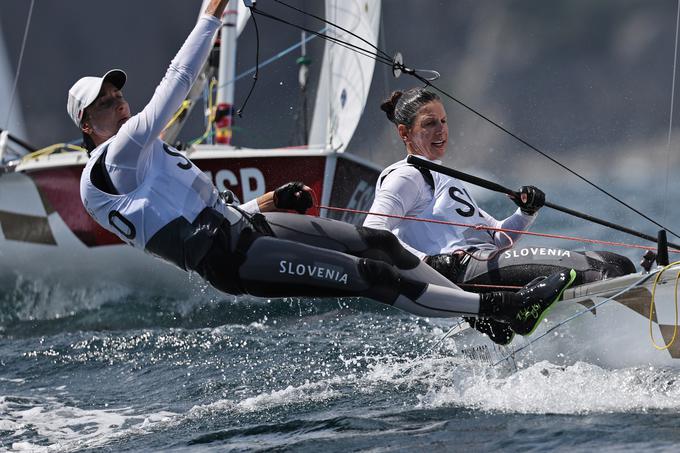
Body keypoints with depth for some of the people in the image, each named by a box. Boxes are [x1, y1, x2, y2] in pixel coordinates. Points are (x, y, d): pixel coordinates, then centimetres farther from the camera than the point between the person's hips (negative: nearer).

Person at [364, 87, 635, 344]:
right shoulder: (405, 176, 6)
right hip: (464, 269, -9)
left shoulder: (445, 179, 34)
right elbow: (372, 233, -10)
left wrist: (527, 212, 9)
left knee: (614, 264, -8)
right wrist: (427, 262, -24)